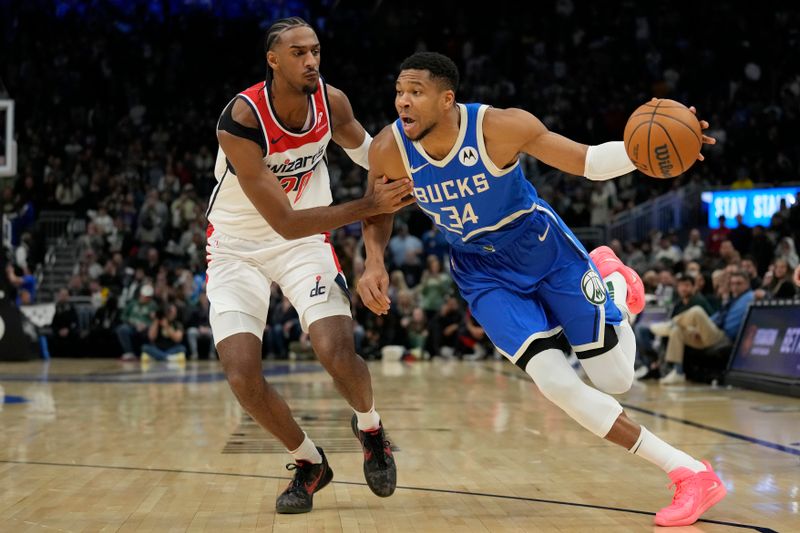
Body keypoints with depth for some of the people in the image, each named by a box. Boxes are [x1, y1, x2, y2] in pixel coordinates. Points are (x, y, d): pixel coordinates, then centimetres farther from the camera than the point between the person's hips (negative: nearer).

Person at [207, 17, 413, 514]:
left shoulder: (332, 101, -13)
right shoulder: (240, 122, -29)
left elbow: (363, 146, 13)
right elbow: (285, 223, -29)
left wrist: (397, 180, -5)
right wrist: (369, 205, -33)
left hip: (307, 241, 2)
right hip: (238, 247, -2)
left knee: (339, 355, -17)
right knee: (243, 375, -15)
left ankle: (371, 429, 16)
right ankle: (310, 463, 11)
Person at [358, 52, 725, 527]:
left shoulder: (501, 127, -27)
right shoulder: (389, 151, -19)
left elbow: (589, 162, -20)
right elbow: (378, 211, 2)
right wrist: (374, 262, -18)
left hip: (545, 250, -2)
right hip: (485, 274, 2)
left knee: (615, 379, 2)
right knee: (556, 383, -17)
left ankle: (612, 282, 36)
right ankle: (689, 473, -6)